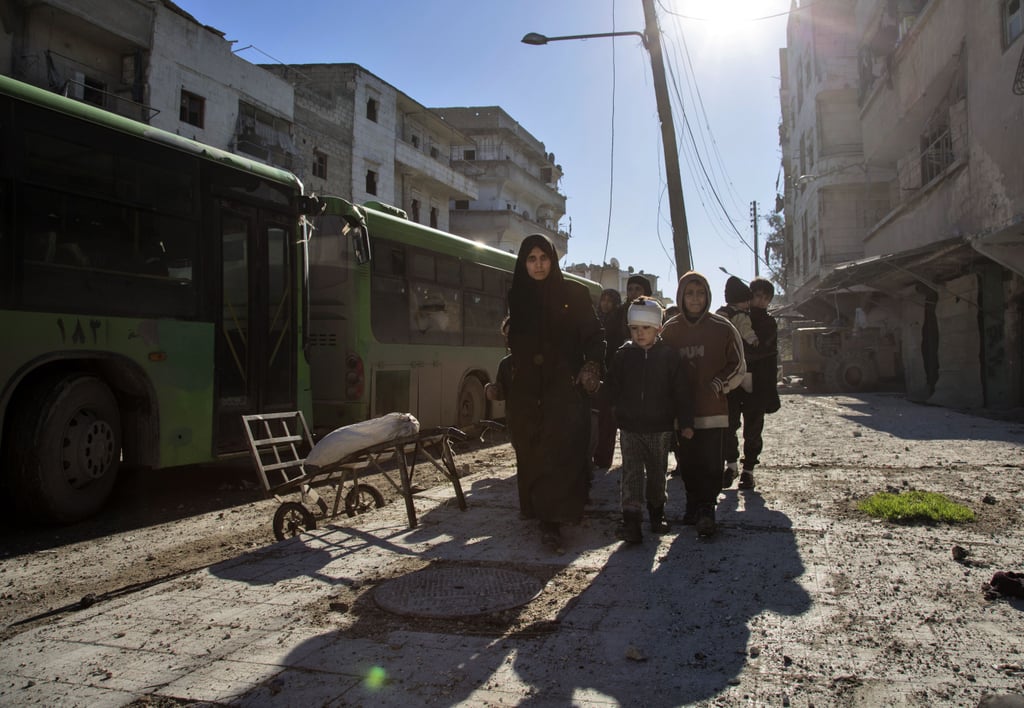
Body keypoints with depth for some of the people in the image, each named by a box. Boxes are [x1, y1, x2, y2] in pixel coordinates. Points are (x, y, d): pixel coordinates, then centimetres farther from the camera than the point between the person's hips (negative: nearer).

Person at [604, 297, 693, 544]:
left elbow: (681, 393, -3)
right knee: (631, 472, -4)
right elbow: (612, 388, 6)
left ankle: (656, 512, 34)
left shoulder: (669, 357, -4)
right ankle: (631, 520, -3)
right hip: (629, 427, 0)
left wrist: (686, 423, -7)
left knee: (656, 472, 15)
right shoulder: (622, 355, 1)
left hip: (659, 428, 0)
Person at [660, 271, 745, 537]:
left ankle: (706, 509, 0)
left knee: (710, 462, -6)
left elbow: (737, 365, 5)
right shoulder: (670, 329, 6)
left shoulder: (722, 328, 0)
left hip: (712, 408, -2)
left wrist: (719, 383, -10)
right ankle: (693, 504, 22)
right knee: (688, 462, 9)